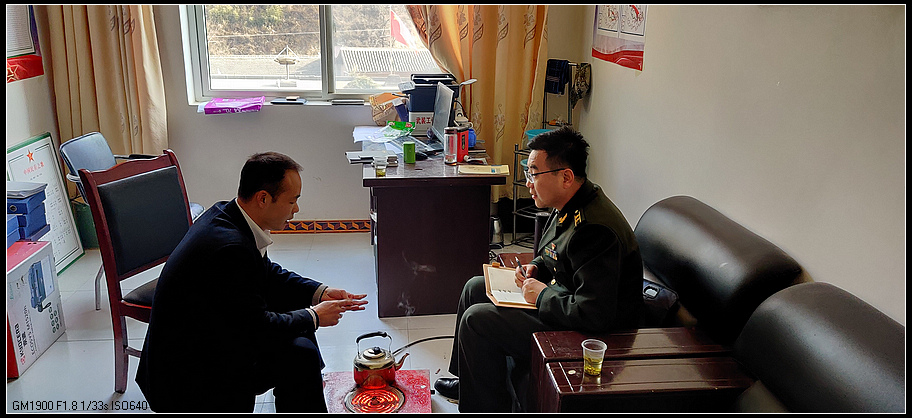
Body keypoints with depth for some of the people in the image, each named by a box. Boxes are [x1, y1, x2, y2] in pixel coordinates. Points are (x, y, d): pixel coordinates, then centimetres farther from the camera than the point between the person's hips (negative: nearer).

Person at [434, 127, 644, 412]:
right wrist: (536, 268, 2)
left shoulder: (595, 229, -32)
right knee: (475, 288, 16)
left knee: (477, 319, -16)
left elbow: (593, 315, -36)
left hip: (593, 334, -11)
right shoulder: (569, 207, 1)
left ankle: (486, 407, 5)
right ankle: (469, 381, 34)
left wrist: (543, 295, -21)